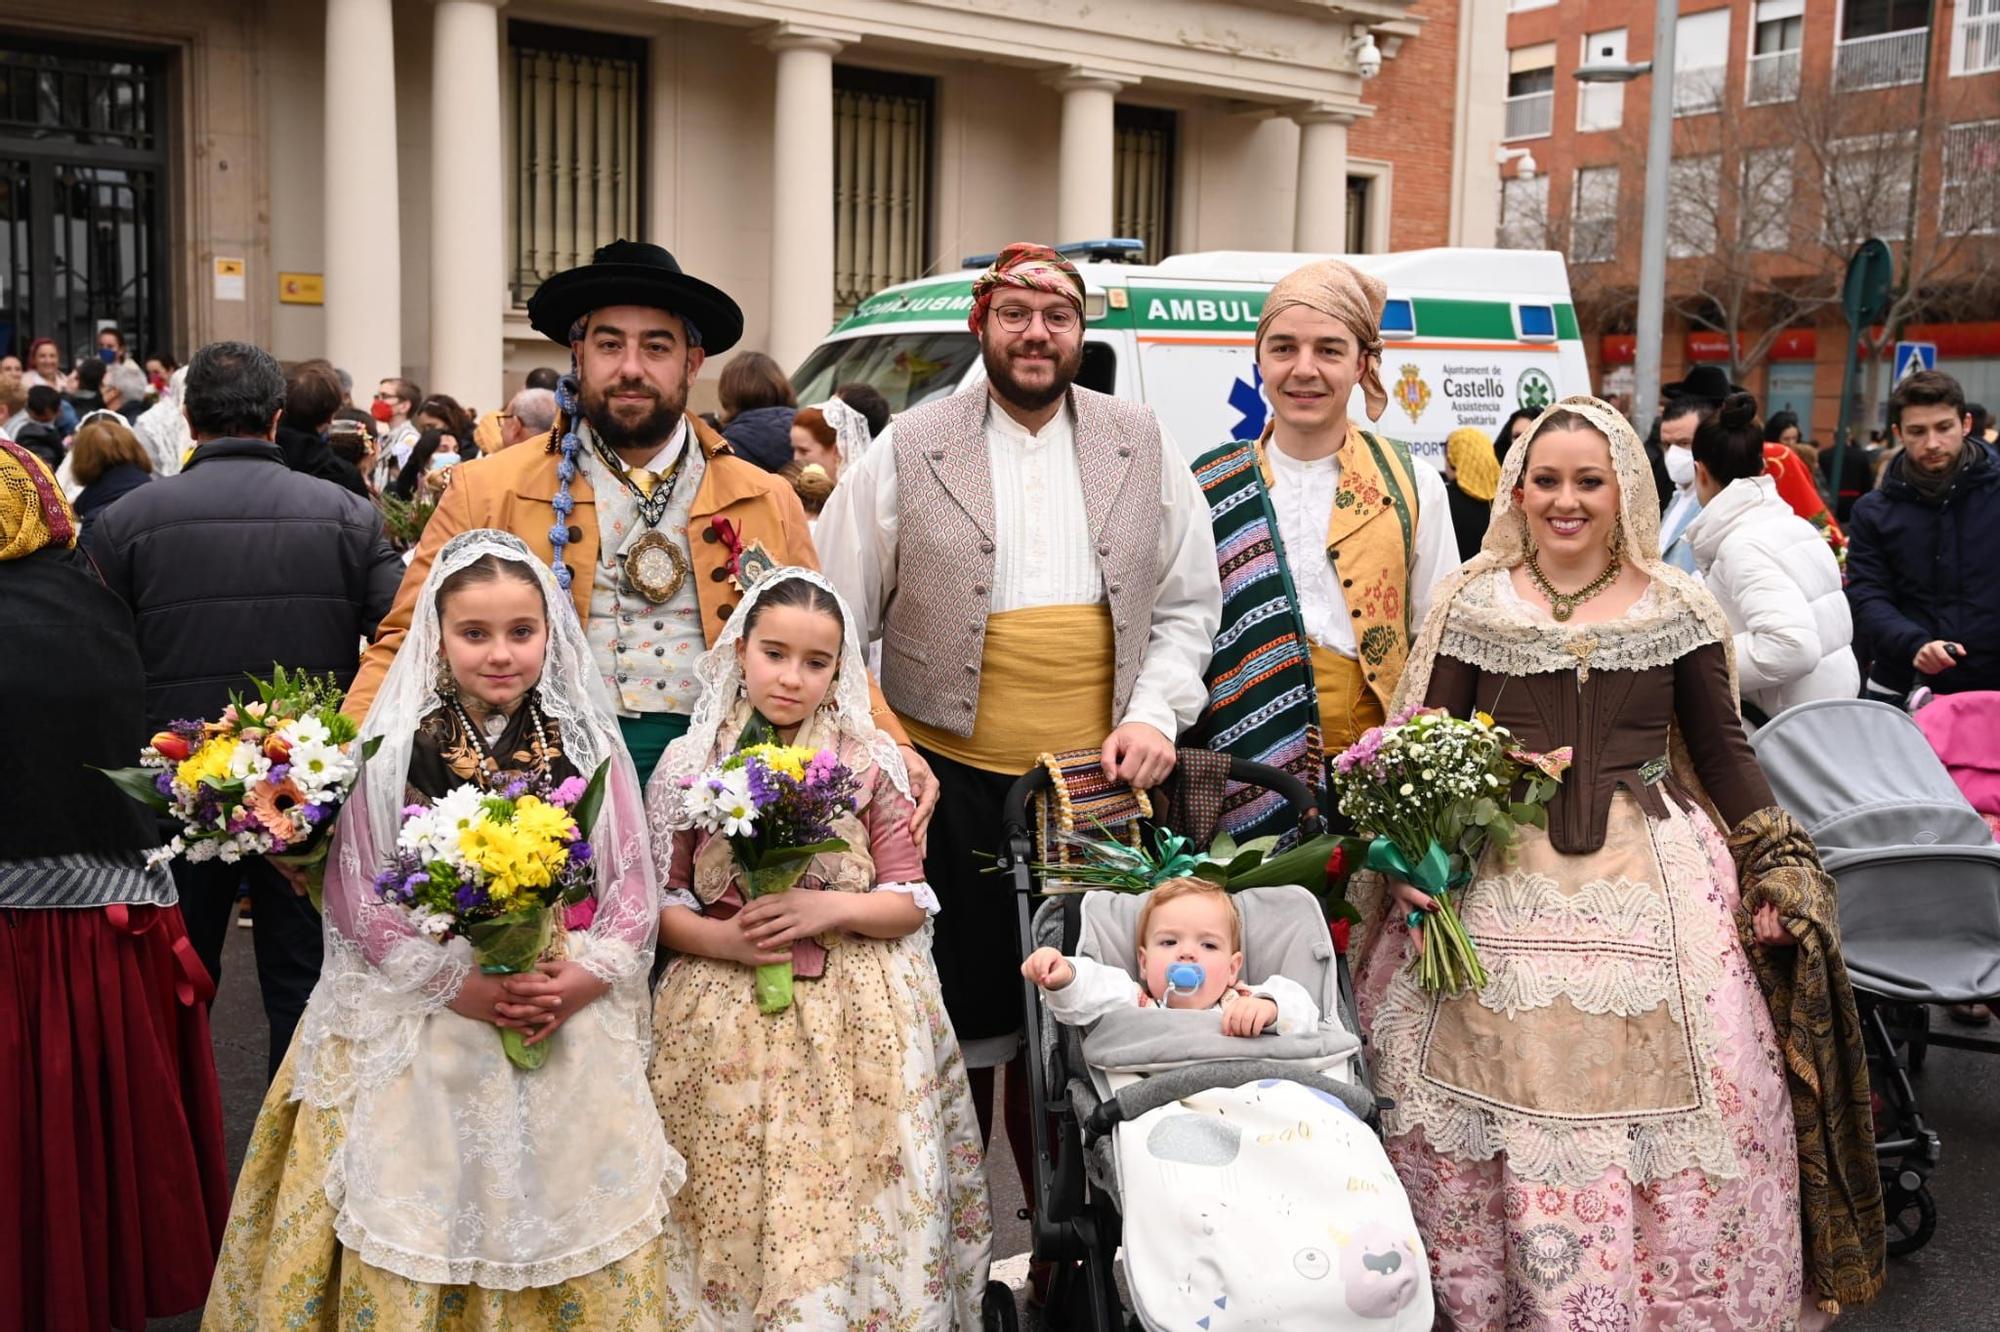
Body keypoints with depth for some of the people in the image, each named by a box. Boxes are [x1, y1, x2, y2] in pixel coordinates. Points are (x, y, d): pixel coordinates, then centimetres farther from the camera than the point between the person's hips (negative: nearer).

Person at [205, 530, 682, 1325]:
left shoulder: (585, 747, 2)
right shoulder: (394, 748, -3)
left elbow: (634, 885, 2)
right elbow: (356, 894, -6)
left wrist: (581, 978, -14)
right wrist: (463, 984, -16)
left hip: (572, 1029, 2)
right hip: (423, 1033, -1)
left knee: (570, 1216, 9)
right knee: (423, 1219, 5)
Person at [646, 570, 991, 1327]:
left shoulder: (872, 761, 2)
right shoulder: (688, 764, 3)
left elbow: (910, 902, 2)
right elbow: (661, 904, 4)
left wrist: (832, 907, -15)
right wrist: (722, 939, -14)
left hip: (855, 1021, 0)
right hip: (726, 1018, 1)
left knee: (847, 1200, -6)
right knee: (736, 1206, -2)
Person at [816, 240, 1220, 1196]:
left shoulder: (1142, 447, 8)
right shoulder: (907, 451, 0)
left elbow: (1188, 605, 11)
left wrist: (1154, 715, -3)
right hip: (951, 780, -2)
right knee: (962, 1018, 6)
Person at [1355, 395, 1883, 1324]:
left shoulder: (1677, 609, 7)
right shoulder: (1472, 604, 6)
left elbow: (1721, 750, 12)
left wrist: (1775, 868, 5)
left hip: (1653, 880, 1)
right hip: (1502, 881, 0)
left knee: (1662, 1092, -2)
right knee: (1497, 1091, -1)